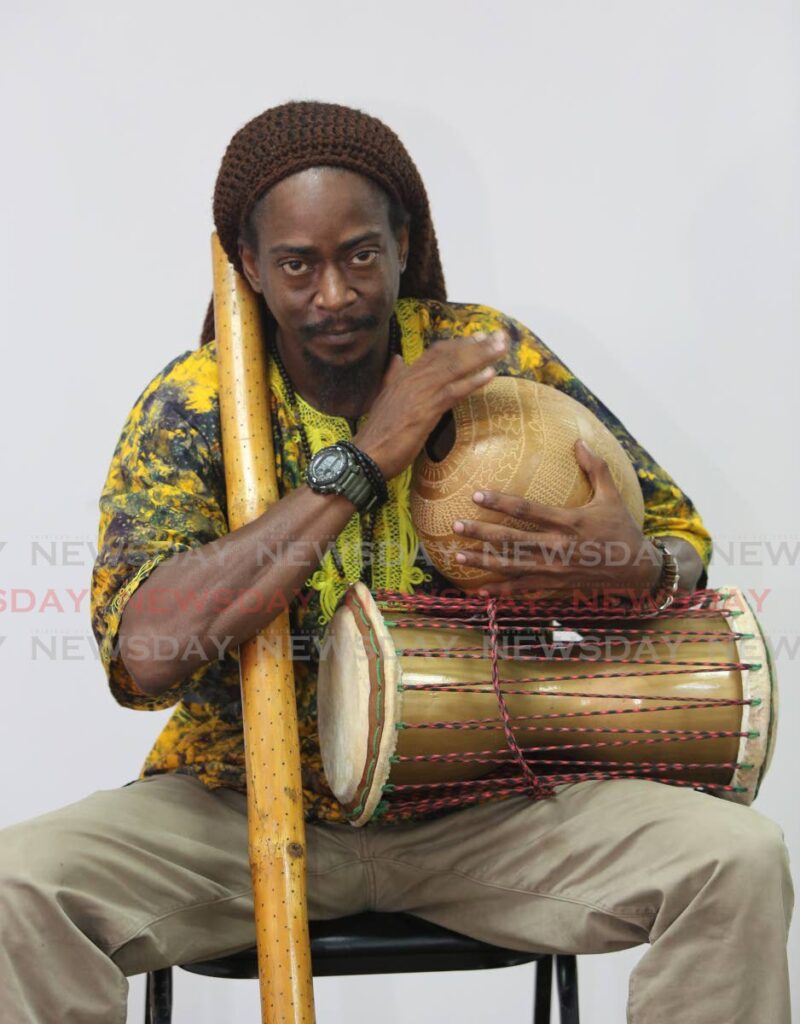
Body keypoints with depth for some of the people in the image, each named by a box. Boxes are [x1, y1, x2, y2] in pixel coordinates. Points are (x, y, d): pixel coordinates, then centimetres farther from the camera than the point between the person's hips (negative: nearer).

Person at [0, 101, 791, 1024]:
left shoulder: (492, 358, -5)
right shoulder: (192, 404, -9)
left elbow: (683, 540, 2)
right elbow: (143, 655, -25)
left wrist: (636, 567, -26)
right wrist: (360, 463, -25)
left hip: (478, 807, 1)